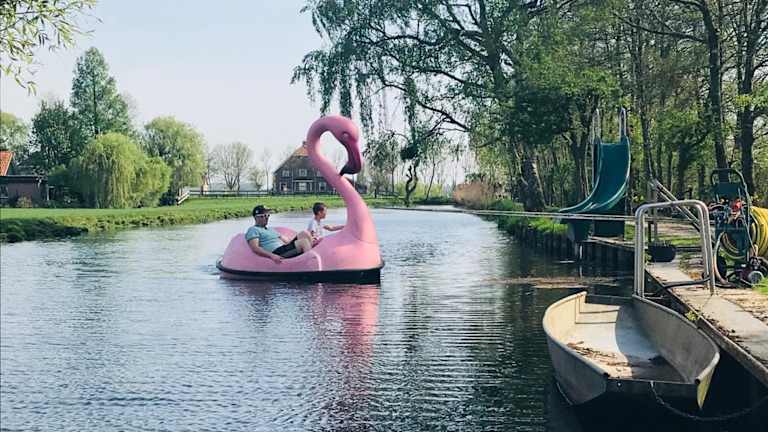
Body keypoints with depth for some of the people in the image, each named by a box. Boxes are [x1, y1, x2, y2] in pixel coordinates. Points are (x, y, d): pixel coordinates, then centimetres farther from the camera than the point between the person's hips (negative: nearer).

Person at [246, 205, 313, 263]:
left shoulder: (270, 230, 32)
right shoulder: (253, 230, 3)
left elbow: (287, 240, 29)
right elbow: (255, 248, -14)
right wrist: (272, 256, -29)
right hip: (277, 254, -9)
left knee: (304, 234, -7)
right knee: (303, 241, -23)